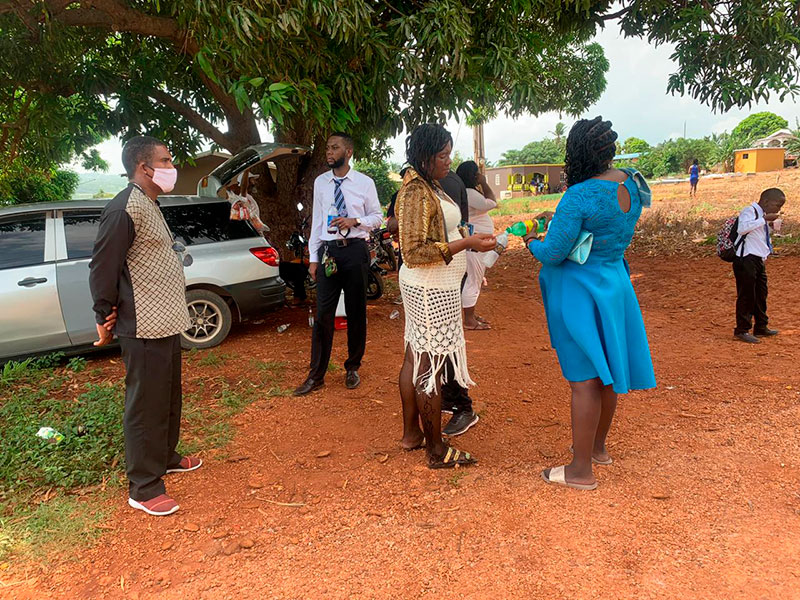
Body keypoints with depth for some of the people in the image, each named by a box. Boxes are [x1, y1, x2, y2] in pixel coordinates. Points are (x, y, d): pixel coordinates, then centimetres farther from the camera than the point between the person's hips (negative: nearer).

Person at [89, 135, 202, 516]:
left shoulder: (150, 206, 16)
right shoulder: (124, 209, -17)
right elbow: (102, 267, -18)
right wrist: (105, 318, -11)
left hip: (165, 323, 10)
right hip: (144, 328, -10)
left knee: (168, 397, 21)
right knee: (145, 404, -1)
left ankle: (166, 457, 39)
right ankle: (144, 489, 10)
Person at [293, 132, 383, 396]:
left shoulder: (365, 182, 1)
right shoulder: (320, 182, 8)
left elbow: (377, 216, 7)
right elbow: (316, 221, 9)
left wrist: (355, 221, -13)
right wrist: (313, 258, 6)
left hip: (355, 249, -1)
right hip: (328, 250, 1)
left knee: (356, 312, 8)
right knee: (323, 313, -1)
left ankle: (352, 368, 25)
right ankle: (316, 375, 9)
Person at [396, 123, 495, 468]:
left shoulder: (427, 187, 13)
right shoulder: (417, 193, -19)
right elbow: (414, 252, -25)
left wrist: (464, 236, 13)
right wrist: (466, 243, -25)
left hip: (427, 287, 11)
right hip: (431, 292, -11)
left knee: (415, 359, 16)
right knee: (430, 366, -2)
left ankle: (411, 433, 31)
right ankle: (437, 452, 11)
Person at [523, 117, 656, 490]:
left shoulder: (580, 196, -24)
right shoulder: (630, 184, 2)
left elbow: (553, 254, -21)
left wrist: (531, 242, 1)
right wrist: (557, 222, 14)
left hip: (580, 291, -8)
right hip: (616, 283, 8)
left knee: (584, 380, -1)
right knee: (606, 373, 19)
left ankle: (581, 470, 10)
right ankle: (598, 447, 38)